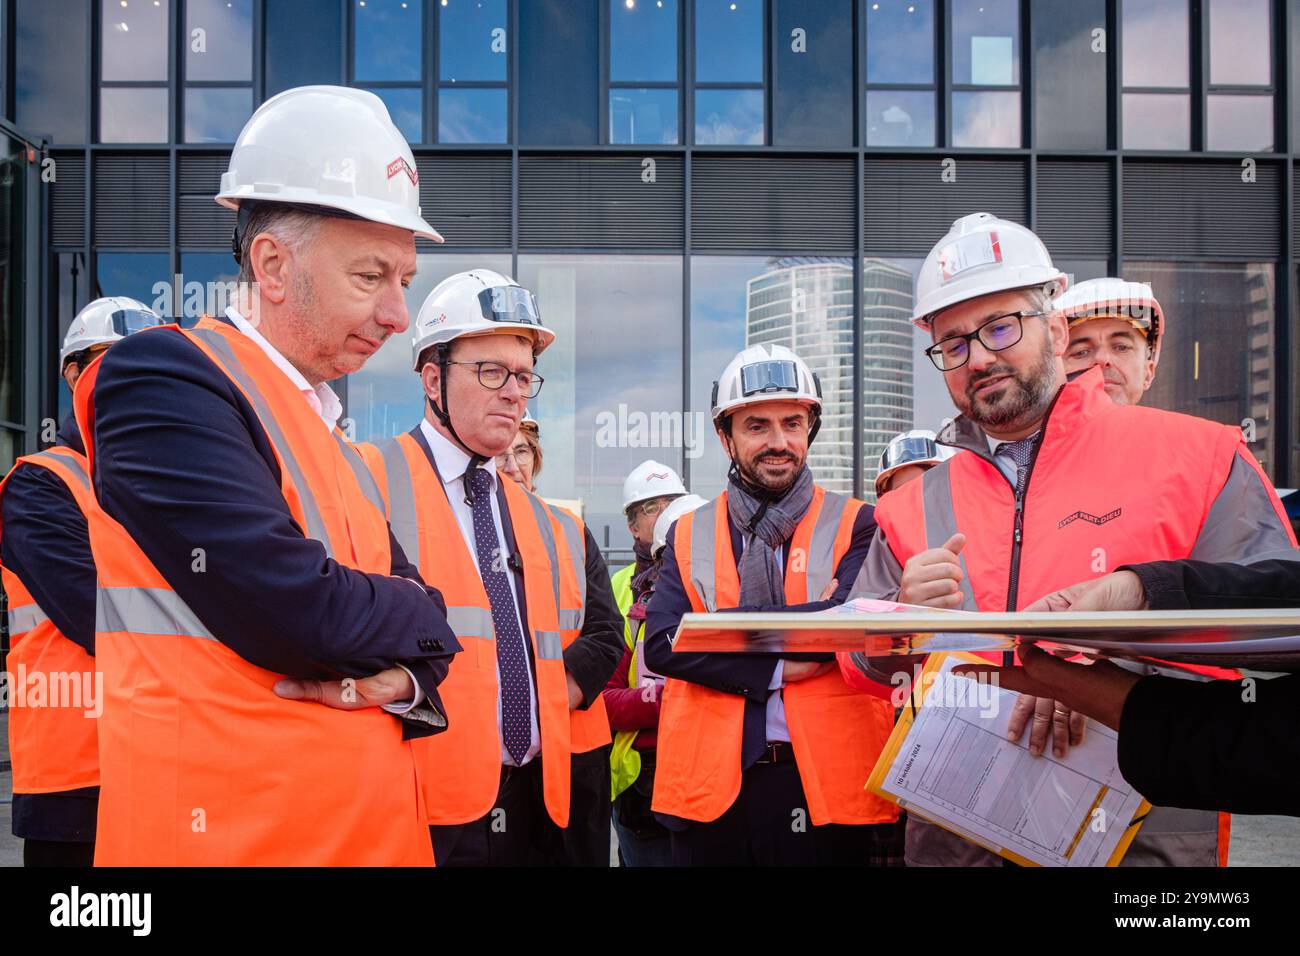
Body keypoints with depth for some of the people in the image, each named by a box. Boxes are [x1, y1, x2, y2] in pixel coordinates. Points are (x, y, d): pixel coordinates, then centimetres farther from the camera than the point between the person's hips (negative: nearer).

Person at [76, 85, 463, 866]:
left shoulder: (328, 435, 12)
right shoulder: (163, 374, -13)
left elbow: (422, 631, 12)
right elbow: (297, 611, -23)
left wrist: (404, 675, -10)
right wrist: (414, 613, -4)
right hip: (231, 831, -7)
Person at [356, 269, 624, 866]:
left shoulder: (553, 527, 16)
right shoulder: (371, 486, -4)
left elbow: (602, 633, 15)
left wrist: (556, 693, -2)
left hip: (538, 806, 6)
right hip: (426, 802, -5)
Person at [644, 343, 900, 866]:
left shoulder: (855, 525, 2)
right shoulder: (690, 535, 7)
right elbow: (661, 646, -5)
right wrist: (775, 669, -15)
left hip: (828, 783, -1)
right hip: (712, 784, 2)